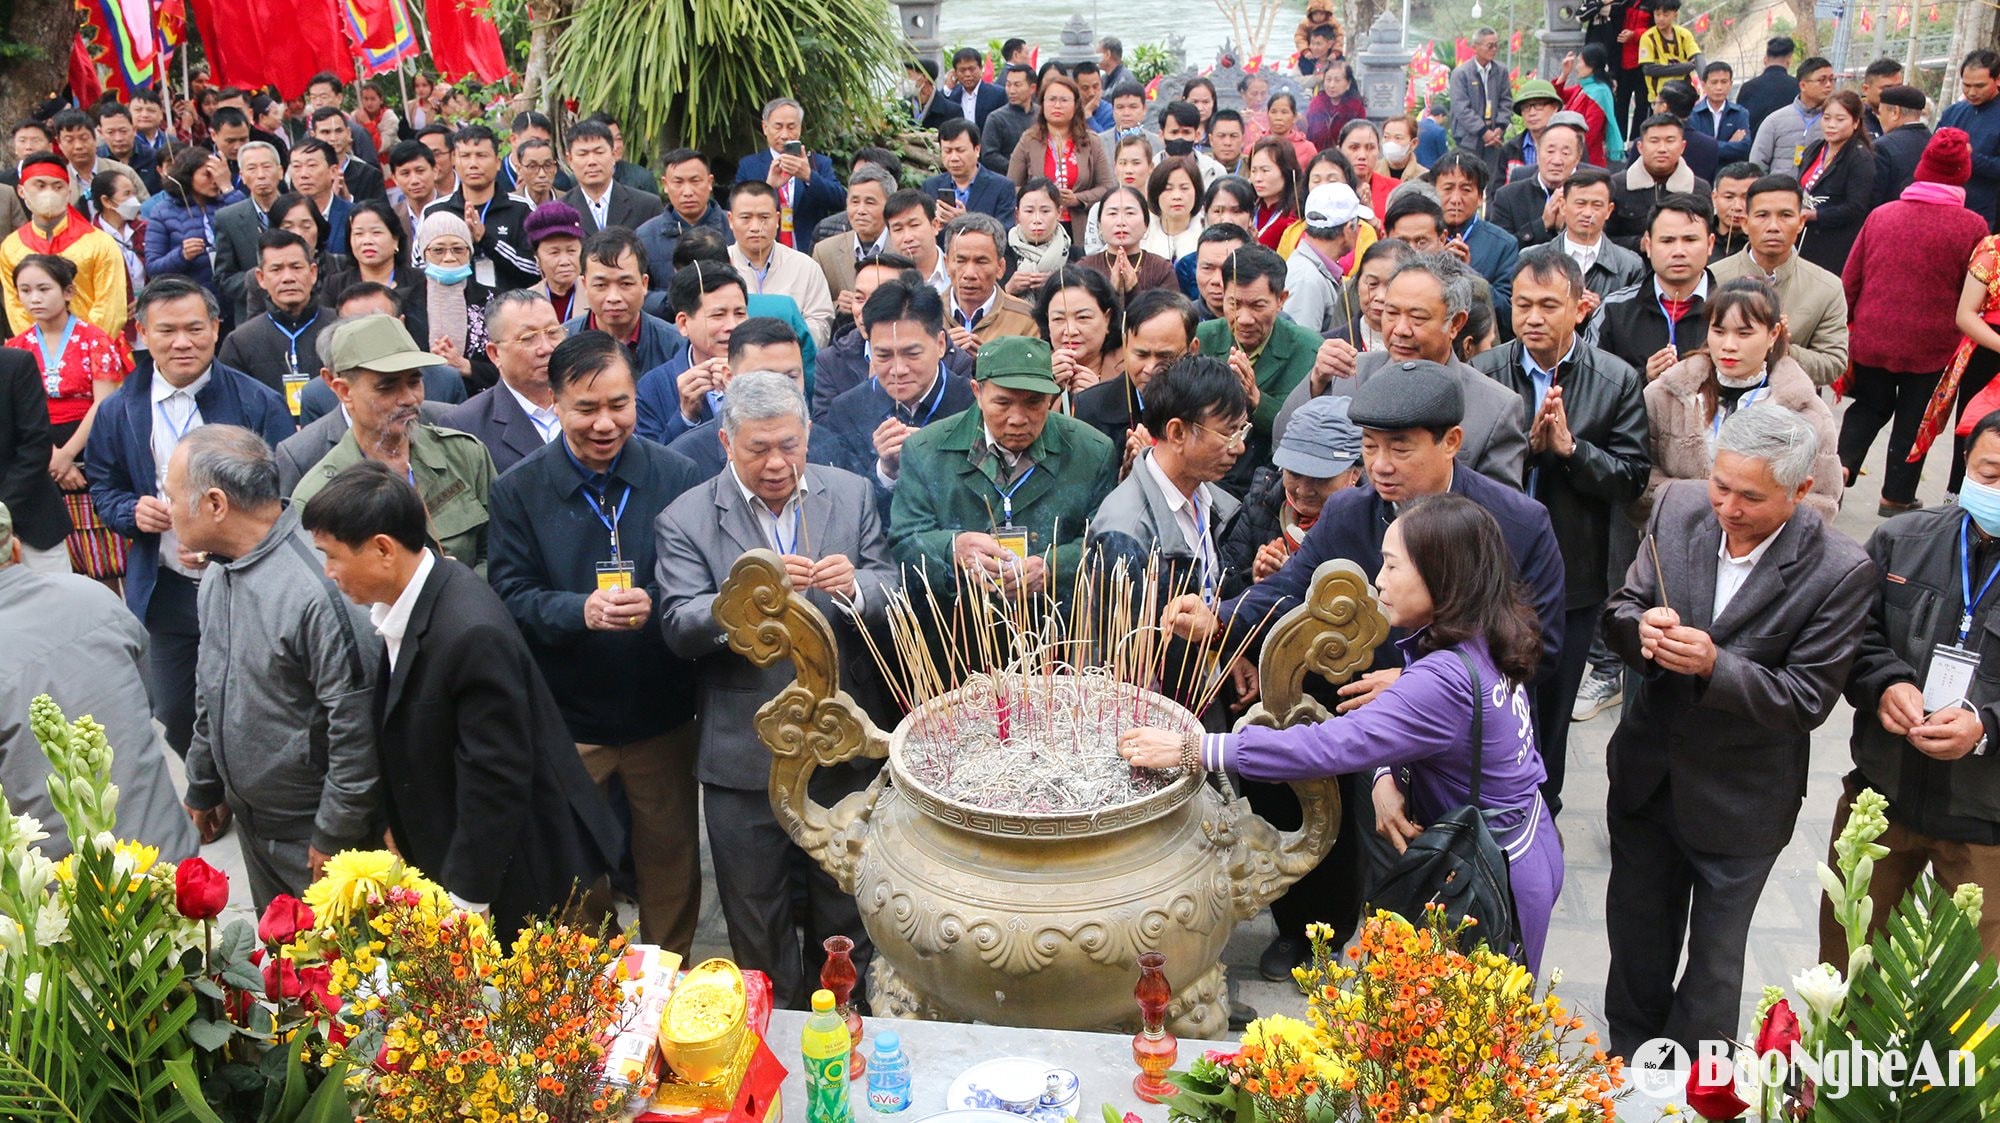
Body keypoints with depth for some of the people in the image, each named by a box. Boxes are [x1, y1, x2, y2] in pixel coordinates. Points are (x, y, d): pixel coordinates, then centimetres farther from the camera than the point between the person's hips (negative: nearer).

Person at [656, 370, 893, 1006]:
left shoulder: (851, 495, 1)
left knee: (847, 917, 19)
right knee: (757, 929, 14)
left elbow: (892, 593, 1)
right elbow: (680, 629, -15)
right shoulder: (685, 520, -6)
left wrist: (857, 587, -22)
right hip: (746, 756, -2)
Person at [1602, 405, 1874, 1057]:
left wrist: (1714, 665, -34)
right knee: (1636, 937, 23)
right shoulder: (1679, 506, -11)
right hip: (1646, 774, 4)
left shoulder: (1841, 572, -23)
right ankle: (1628, 1060, 47)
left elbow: (1808, 699, -19)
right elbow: (1620, 611, -3)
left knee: (1715, 961, 16)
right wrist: (1641, 628, -26)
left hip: (1740, 800, -4)